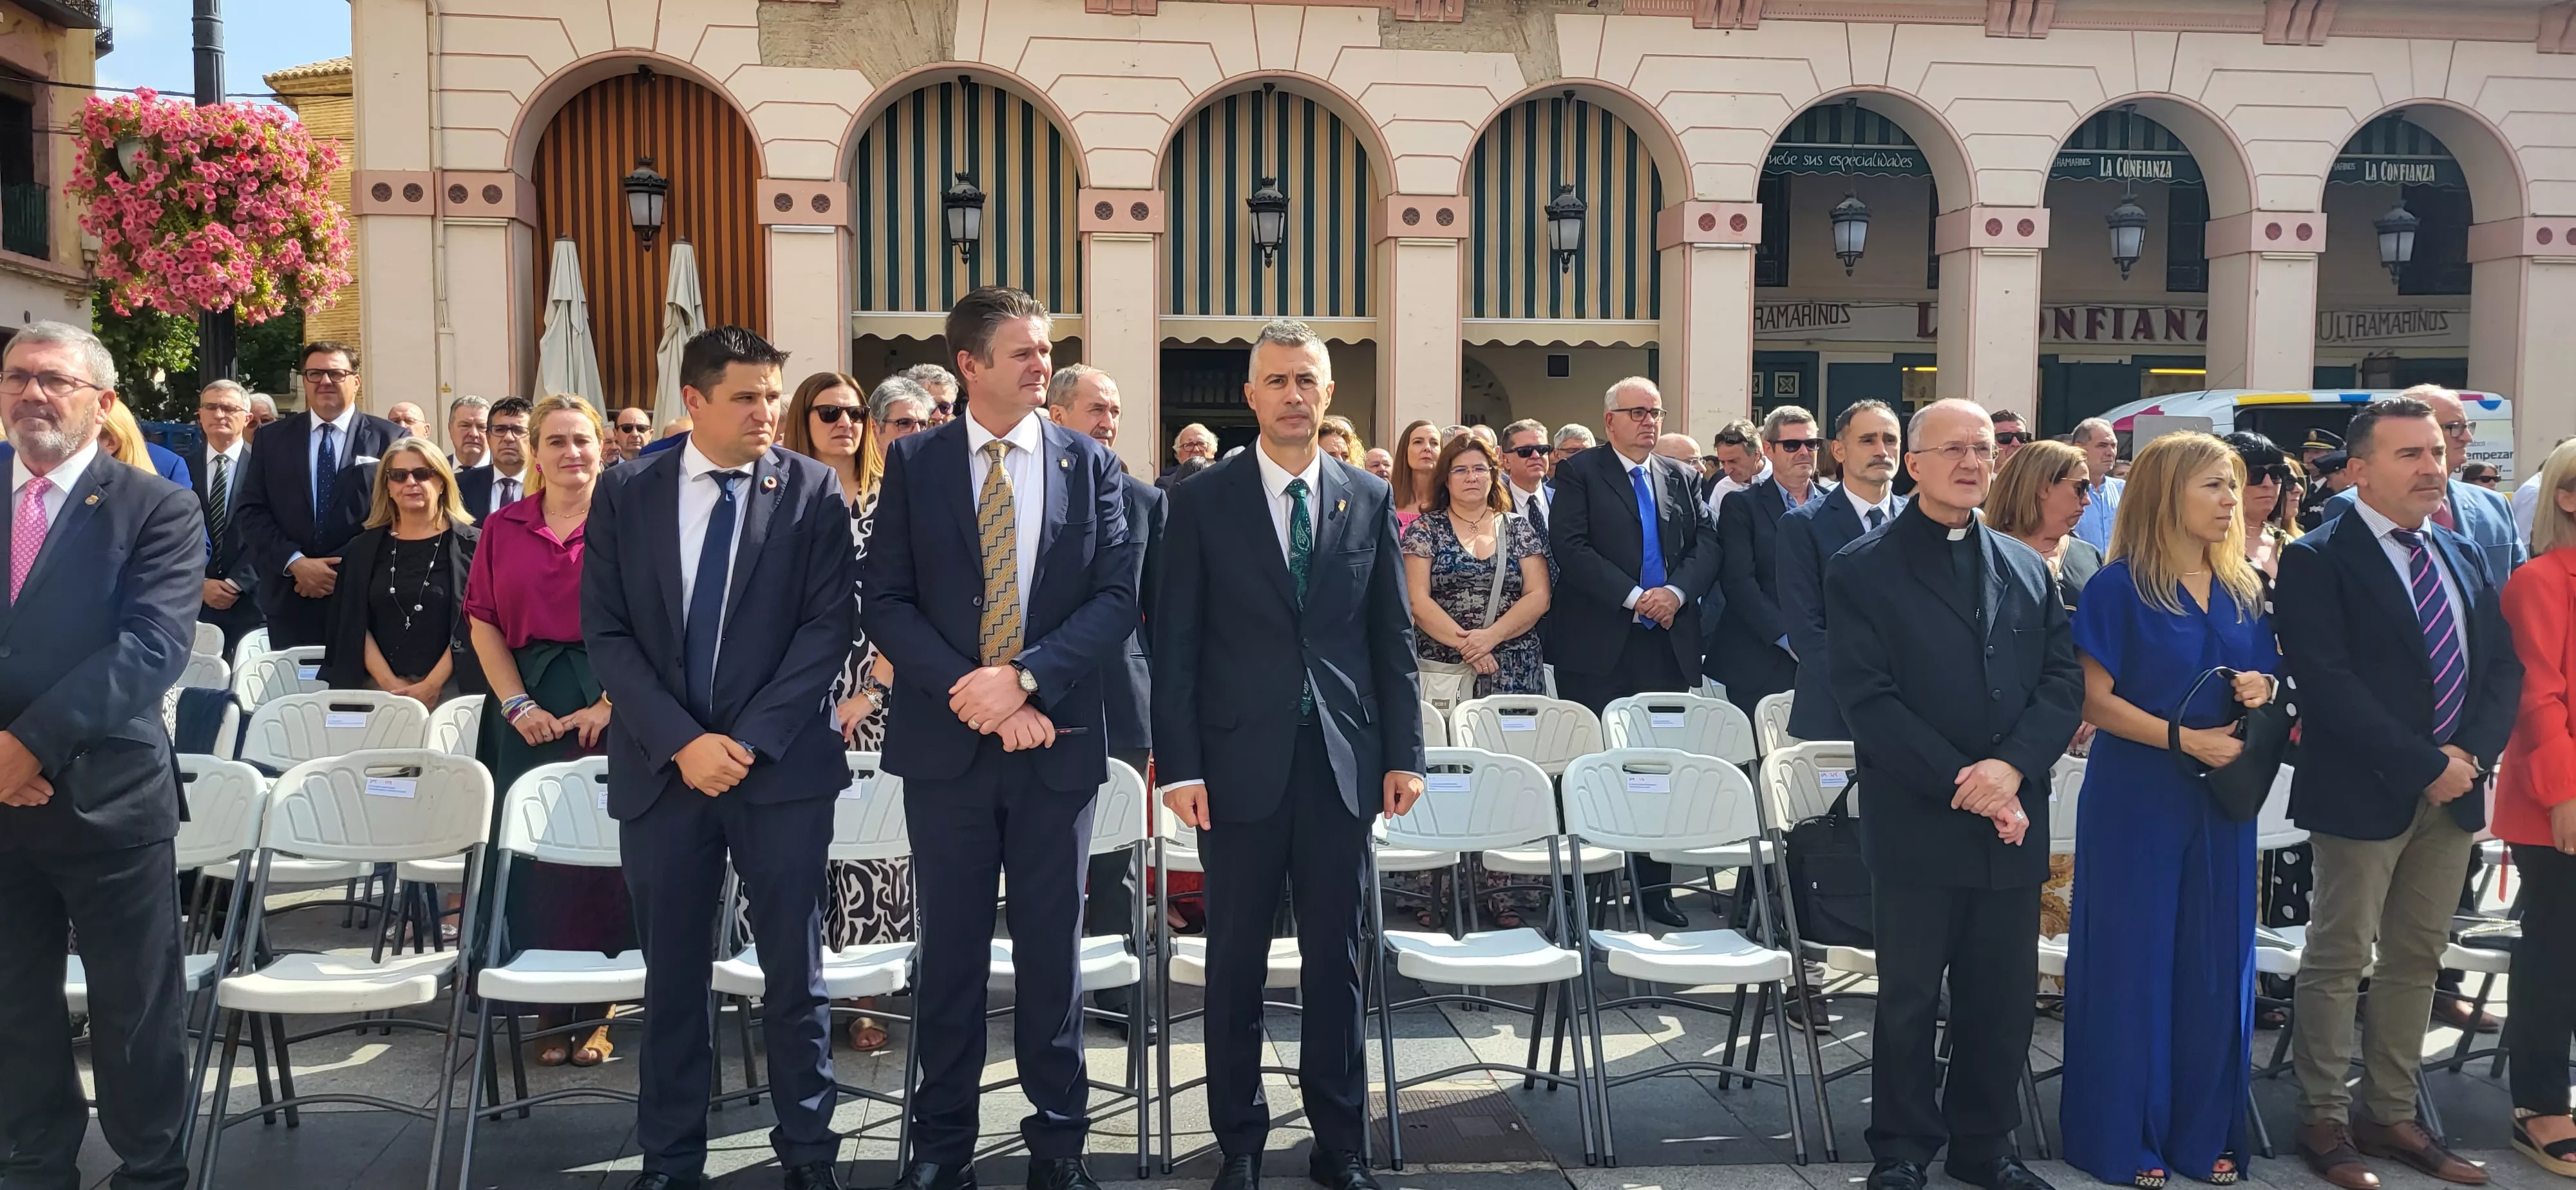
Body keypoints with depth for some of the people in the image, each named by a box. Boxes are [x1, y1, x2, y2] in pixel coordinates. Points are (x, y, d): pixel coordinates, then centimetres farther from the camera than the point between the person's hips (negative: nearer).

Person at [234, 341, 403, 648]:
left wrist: (344, 571, -11)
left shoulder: (389, 439, 1)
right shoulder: (271, 440, 10)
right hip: (290, 601, 2)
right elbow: (251, 511, 5)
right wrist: (295, 562, -10)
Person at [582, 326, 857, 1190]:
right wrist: (681, 742, -11)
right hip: (660, 766, 1)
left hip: (781, 764, -1)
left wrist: (750, 738, -13)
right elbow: (605, 633, 0)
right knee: (670, 974, 9)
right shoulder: (624, 494, 5)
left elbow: (828, 626, -5)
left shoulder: (812, 491, 0)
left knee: (795, 972, 6)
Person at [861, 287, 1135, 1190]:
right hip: (946, 740, 0)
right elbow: (885, 600, -2)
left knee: (1051, 944, 8)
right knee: (951, 946, 8)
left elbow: (1119, 597, -4)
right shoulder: (915, 462, 2)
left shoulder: (1089, 464, 3)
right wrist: (971, 692, -14)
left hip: (1056, 740, 0)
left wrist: (1024, 677, -16)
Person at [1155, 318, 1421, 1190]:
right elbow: (1175, 642, -1)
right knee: (1236, 957, 7)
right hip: (1240, 759, -2)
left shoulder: (1369, 499, 7)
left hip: (1343, 759, 2)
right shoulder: (1203, 501, 0)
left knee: (1336, 955, 9)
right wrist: (1178, 765, -7)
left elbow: (1393, 638, 9)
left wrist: (1404, 753, 4)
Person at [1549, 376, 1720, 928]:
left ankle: (1655, 887, 12)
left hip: (1668, 646, 4)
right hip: (1599, 649, -4)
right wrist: (1632, 596, -17)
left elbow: (1707, 543, 8)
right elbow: (1569, 546, -11)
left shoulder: (1680, 478, 16)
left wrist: (1677, 591, -11)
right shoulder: (1579, 474, 1)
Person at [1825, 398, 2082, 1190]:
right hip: (1917, 824, -4)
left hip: (2012, 822, 4)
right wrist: (1960, 784, -16)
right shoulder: (1862, 571, -2)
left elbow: (2064, 682, 5)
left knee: (2002, 998, 10)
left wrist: (2011, 766, -13)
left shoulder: (2029, 572, 12)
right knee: (1909, 998, 6)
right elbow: (1867, 696, -10)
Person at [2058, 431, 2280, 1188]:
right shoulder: (2119, 587, -8)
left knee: (2215, 962, 8)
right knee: (2134, 960, 1)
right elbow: (2093, 700, -11)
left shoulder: (2245, 591, 9)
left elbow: (2264, 685, 16)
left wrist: (2261, 690, -7)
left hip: (2223, 797, 5)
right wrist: (2184, 738, -19)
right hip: (2136, 797, -5)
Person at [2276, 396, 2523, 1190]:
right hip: (2362, 791, -6)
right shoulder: (2318, 560, -9)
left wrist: (2471, 753, -7)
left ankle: (2393, 1115, 21)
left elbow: (2502, 666, 10)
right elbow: (2328, 683, -17)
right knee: (2339, 959, 2)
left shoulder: (2462, 556, 13)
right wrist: (2423, 767, -18)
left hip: (2454, 789, 7)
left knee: (2417, 960, 12)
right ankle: (2325, 1120, 13)